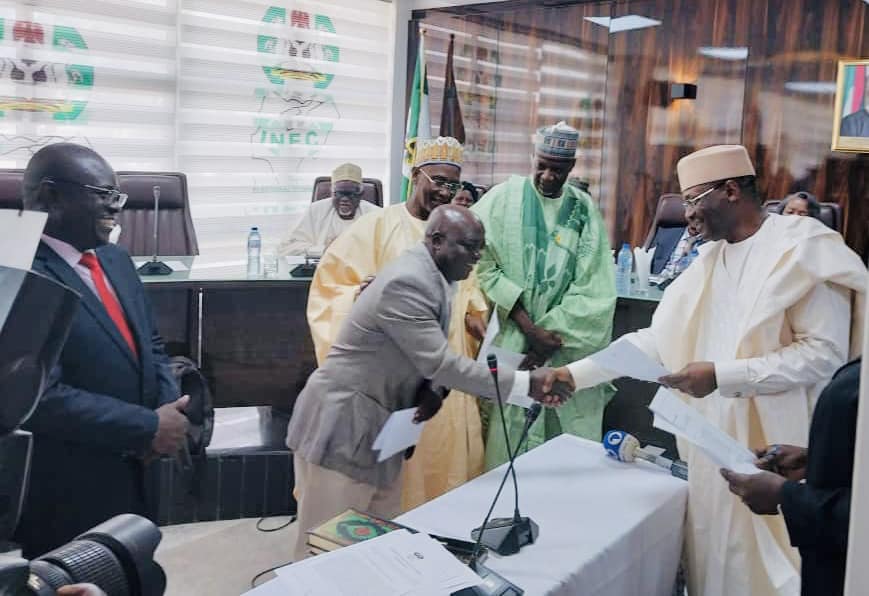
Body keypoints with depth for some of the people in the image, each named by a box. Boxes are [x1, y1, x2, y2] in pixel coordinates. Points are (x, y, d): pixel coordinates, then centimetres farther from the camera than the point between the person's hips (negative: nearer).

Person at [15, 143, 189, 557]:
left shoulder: (115, 260, 8)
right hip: (68, 495, -8)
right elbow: (43, 396, -26)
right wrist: (148, 427, -19)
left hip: (133, 476, 8)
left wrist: (169, 409, -6)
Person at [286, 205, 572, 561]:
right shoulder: (406, 283, -23)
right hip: (340, 425, -9)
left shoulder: (432, 276, 7)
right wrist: (525, 384, -27)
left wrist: (433, 391, -9)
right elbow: (442, 363, -27)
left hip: (376, 425, 9)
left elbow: (431, 357, 13)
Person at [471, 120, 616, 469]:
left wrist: (554, 337, -8)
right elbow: (483, 264, -10)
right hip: (510, 341, -2)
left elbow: (593, 287, 1)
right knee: (510, 447, -2)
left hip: (570, 349, 2)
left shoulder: (584, 209, 5)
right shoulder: (503, 198, -1)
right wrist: (529, 327, -14)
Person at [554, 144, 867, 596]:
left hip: (778, 448, -6)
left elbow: (825, 352, -17)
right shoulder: (708, 261, 11)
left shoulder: (804, 248, -10)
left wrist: (722, 375, -19)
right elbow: (656, 339, 10)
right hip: (714, 443, 7)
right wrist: (574, 374, 2)